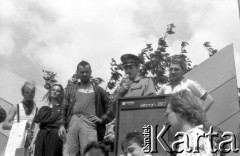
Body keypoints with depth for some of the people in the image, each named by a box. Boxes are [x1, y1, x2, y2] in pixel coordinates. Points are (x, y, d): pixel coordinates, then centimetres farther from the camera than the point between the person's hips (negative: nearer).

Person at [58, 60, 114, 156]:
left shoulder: (98, 90, 19)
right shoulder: (71, 89, 22)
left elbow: (110, 108, 16)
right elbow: (64, 109, 14)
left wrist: (102, 119, 0)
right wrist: (62, 125, 1)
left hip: (89, 123, -1)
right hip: (72, 122, 2)